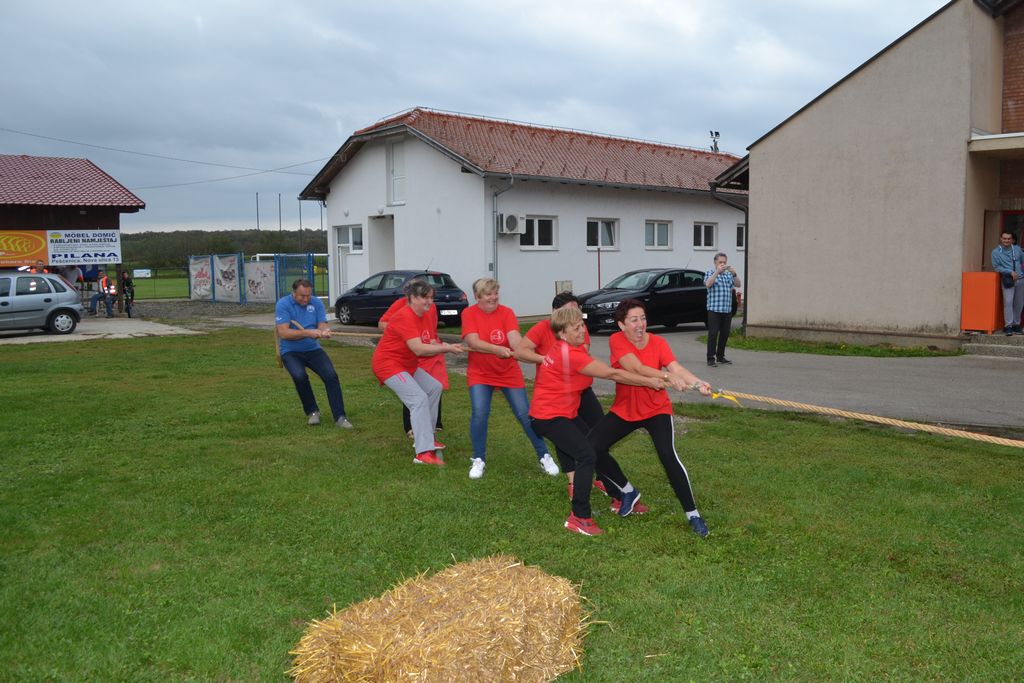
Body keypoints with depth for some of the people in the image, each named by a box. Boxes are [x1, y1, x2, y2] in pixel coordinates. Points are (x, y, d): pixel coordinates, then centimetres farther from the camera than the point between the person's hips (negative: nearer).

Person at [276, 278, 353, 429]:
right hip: (290, 352, -3)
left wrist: (325, 331, -31)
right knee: (299, 376, -29)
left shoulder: (316, 303, 1)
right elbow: (283, 333, -19)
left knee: (331, 375, -18)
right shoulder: (283, 304, -10)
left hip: (313, 349, 3)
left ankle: (339, 416, -12)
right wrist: (307, 333, -30)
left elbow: (322, 325, -5)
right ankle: (312, 412, -6)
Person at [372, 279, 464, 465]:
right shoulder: (405, 317, -23)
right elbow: (418, 349, -31)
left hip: (407, 364, 10)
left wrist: (443, 346, -18)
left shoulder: (424, 317, 6)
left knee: (434, 388, 15)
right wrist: (447, 348, -29)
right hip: (388, 364, -10)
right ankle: (424, 453, -26)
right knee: (419, 398, -22)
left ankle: (425, 436, 23)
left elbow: (426, 346, 0)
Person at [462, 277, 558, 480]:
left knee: (525, 415, 1)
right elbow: (473, 342, -24)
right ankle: (478, 460, 5)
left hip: (509, 373, 1)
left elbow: (514, 338, -25)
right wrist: (498, 350, -39)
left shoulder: (506, 313, -10)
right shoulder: (469, 314, -10)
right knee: (479, 414, -15)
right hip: (480, 374, 0)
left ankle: (544, 456, 16)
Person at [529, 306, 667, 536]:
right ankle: (579, 518, -10)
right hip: (548, 417, -10)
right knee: (587, 455, -18)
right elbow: (612, 374, -23)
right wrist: (649, 382, -17)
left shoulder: (566, 349, 5)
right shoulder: (570, 355, -25)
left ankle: (627, 492, 31)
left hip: (565, 412, 10)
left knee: (598, 448, 15)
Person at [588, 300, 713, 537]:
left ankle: (692, 514, -9)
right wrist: (667, 376, -43)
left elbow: (677, 368, -24)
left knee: (668, 455, -21)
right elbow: (637, 368, -29)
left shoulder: (658, 343, -10)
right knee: (592, 447, -8)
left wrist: (698, 383, -44)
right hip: (624, 411, 2)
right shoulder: (616, 341, -15)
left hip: (657, 410, -1)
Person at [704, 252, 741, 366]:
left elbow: (738, 284, 4)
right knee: (713, 334, -8)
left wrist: (734, 274, -12)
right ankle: (711, 359, -7)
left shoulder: (729, 274, 16)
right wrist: (717, 272, -23)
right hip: (714, 309, -5)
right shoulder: (709, 273, 3)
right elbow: (708, 284, -16)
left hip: (727, 310, 5)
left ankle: (720, 357, 17)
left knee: (725, 334, 7)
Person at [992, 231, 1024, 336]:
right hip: (1007, 280, -4)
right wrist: (1010, 272, -13)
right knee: (1008, 302, -15)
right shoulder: (996, 252, 0)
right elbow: (996, 267, -4)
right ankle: (1008, 326, -12)